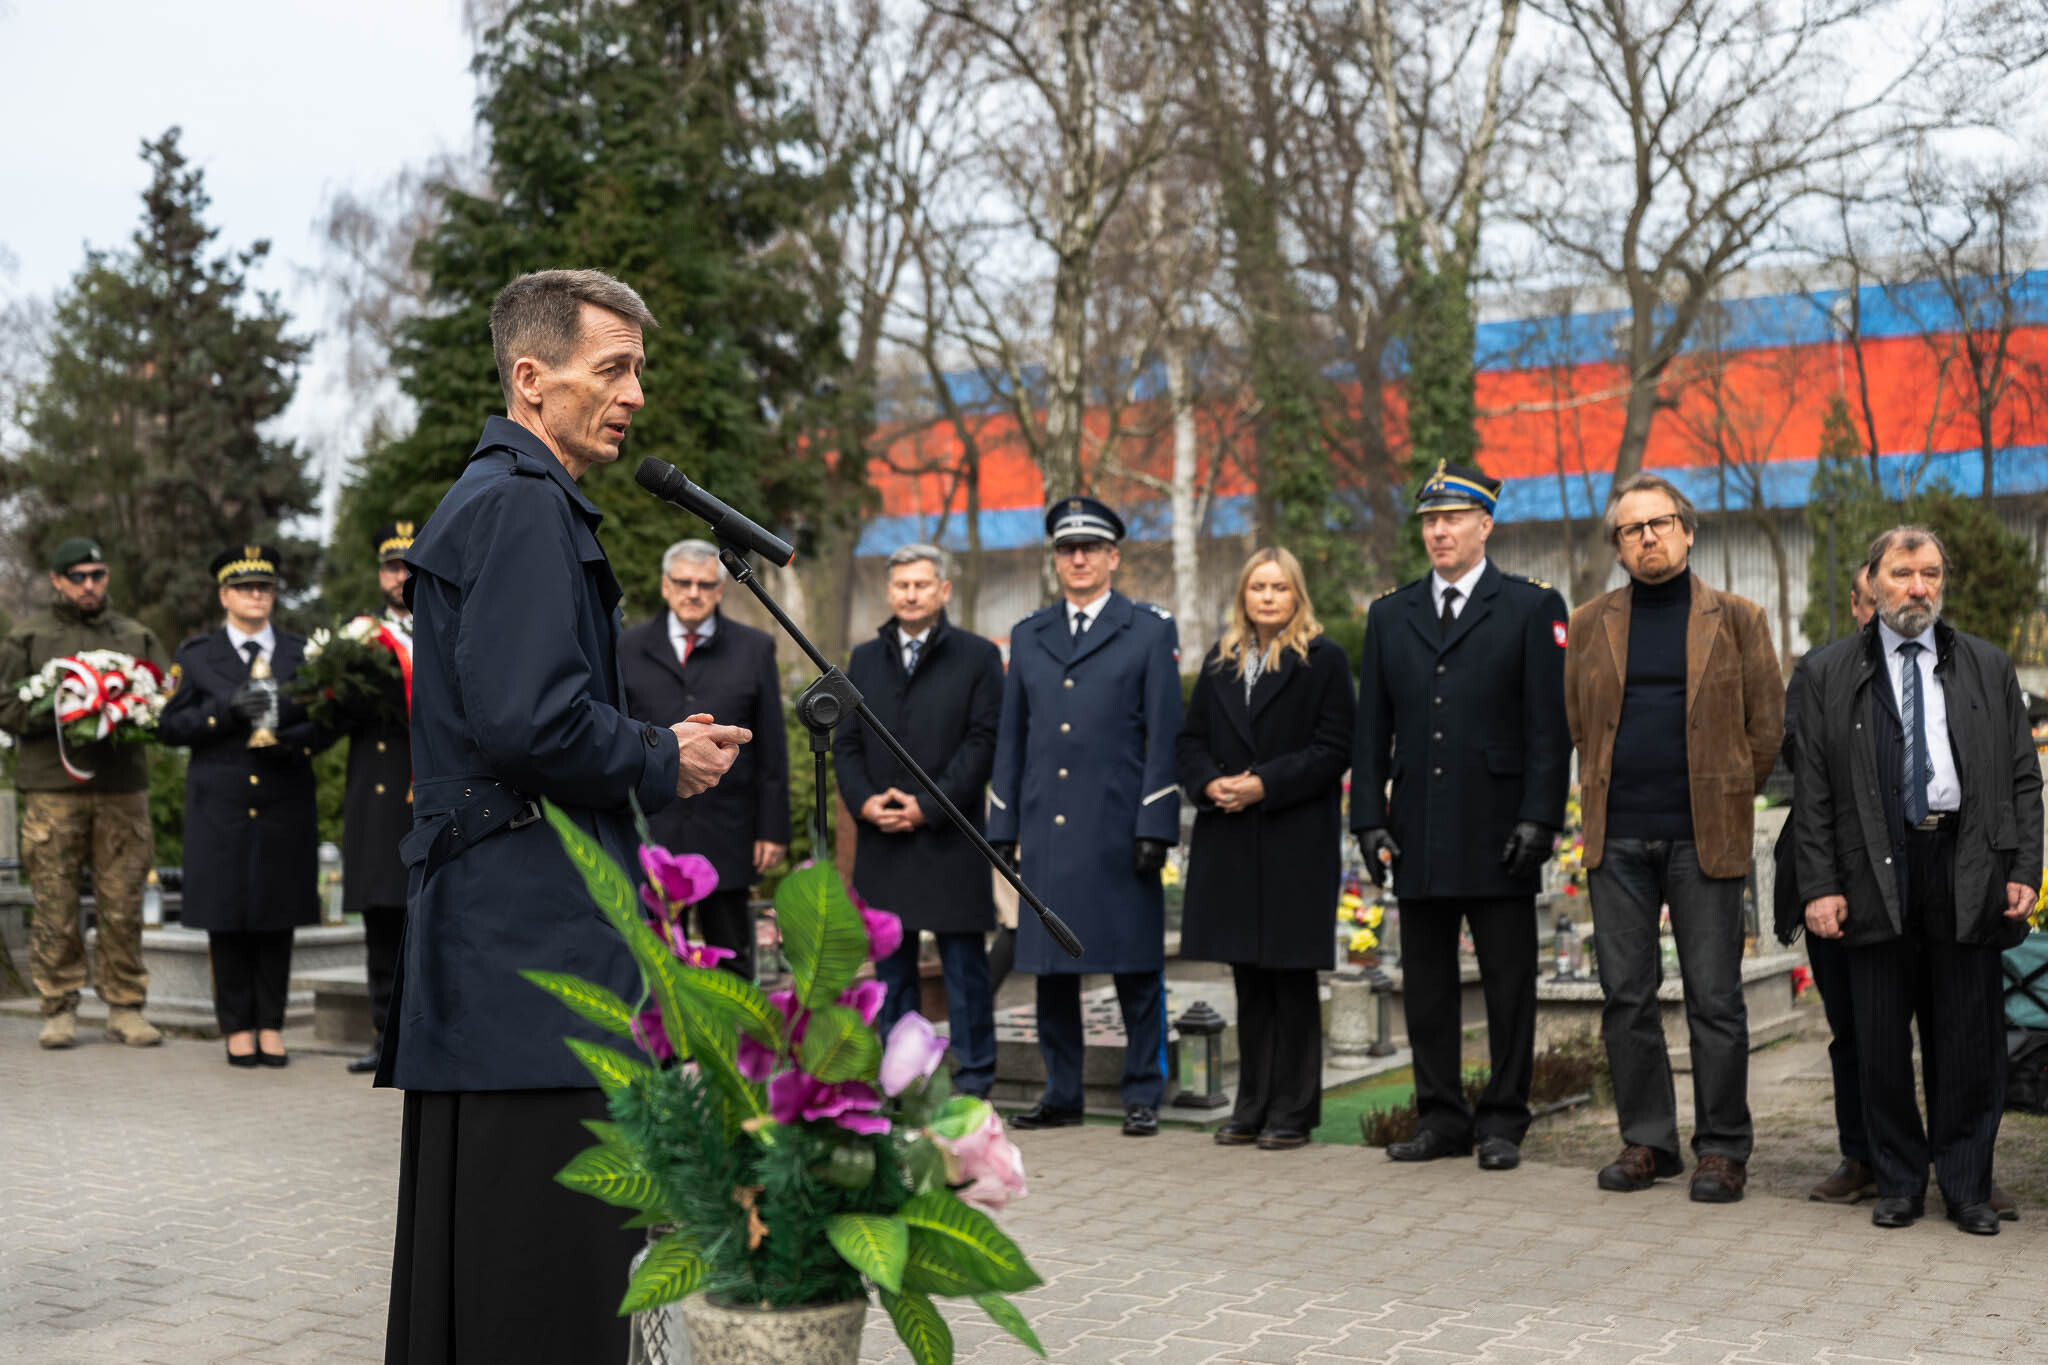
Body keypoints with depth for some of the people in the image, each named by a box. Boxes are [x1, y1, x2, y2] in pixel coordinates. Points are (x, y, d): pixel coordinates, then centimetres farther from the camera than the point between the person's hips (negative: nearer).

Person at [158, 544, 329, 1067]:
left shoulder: (302, 653, 11)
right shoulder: (196, 656, 8)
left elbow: (325, 724, 9)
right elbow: (171, 727, 1)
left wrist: (291, 744, -12)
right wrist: (227, 710, -14)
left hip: (285, 805, 1)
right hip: (220, 806, -1)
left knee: (278, 914, 2)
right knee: (227, 915, 0)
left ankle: (271, 1025, 10)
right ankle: (237, 1028, 9)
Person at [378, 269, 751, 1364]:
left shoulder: (487, 500, 22)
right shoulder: (525, 505, -12)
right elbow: (526, 719, -24)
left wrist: (649, 750, 14)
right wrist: (662, 763, -8)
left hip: (479, 938, 11)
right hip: (535, 937, -11)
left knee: (466, 1256, 16)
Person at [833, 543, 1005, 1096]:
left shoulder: (978, 656, 2)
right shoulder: (865, 659, 15)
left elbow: (984, 741, -5)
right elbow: (845, 742, 12)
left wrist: (927, 807, -13)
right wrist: (864, 801, -6)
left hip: (951, 838, -4)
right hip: (882, 840, 4)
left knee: (965, 965, 0)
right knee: (891, 966, 8)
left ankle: (973, 1080, 6)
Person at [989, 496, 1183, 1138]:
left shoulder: (1150, 630, 4)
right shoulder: (1028, 635, 14)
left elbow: (1164, 735, -2)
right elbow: (1011, 738, 15)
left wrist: (1156, 827, -9)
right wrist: (1003, 827, 9)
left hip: (1120, 829, -4)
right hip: (1046, 830, 4)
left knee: (1137, 966, 1)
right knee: (1050, 965, 7)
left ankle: (1143, 1096, 10)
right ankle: (1061, 1093, 18)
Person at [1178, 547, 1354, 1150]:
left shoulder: (1324, 660, -1)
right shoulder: (1219, 661, 14)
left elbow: (1334, 750, -8)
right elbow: (1189, 741, 13)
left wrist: (1264, 785, -15)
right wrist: (1210, 783, -7)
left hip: (1297, 844, -5)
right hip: (1229, 842, 5)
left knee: (1292, 979, -1)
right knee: (1248, 980, 10)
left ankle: (1293, 1112, 7)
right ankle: (1252, 1107, 17)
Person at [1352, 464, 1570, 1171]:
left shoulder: (1532, 608, 1)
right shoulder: (1389, 614, 12)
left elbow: (1549, 725, -4)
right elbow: (1372, 728, 11)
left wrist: (1539, 818, -12)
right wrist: (1370, 819, 3)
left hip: (1498, 834, -4)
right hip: (1418, 834, 4)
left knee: (1509, 986, 3)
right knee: (1425, 984, 8)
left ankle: (1503, 1122, 13)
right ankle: (1441, 1119, 18)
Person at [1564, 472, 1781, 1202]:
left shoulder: (1736, 619, 3)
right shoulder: (1589, 624, 10)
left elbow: (1768, 725, 7)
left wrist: (1723, 797, 6)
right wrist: (1606, 797, 13)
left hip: (1703, 838, -2)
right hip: (1617, 837, 3)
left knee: (1714, 999, 0)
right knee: (1626, 997, 5)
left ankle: (1722, 1148, 11)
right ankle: (1647, 1141, 17)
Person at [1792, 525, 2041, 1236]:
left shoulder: (1989, 667, 12)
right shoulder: (1828, 673, 7)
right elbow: (1812, 791, 3)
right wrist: (1820, 885, -5)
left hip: (1968, 868, 1)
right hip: (1876, 874, -1)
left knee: (1970, 1044, 4)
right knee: (1881, 1044, 4)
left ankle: (1967, 1188, 16)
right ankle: (1898, 1184, 17)